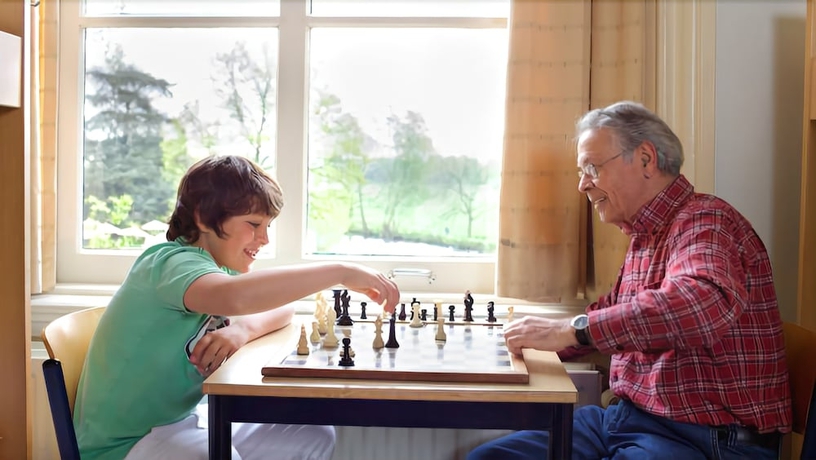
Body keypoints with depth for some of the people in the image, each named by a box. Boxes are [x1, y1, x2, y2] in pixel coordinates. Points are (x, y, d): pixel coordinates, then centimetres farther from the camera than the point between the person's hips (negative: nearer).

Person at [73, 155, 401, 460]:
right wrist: (343, 273, -39)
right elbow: (233, 297, -46)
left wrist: (243, 329, -20)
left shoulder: (218, 266, 4)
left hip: (182, 421, 8)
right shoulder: (171, 262, -24)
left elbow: (283, 308, 3)